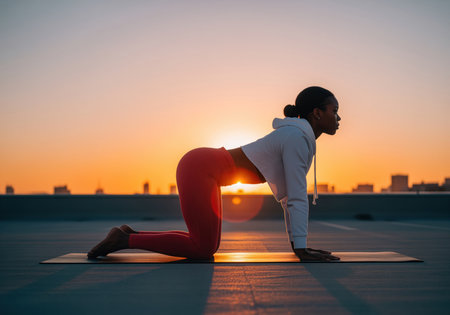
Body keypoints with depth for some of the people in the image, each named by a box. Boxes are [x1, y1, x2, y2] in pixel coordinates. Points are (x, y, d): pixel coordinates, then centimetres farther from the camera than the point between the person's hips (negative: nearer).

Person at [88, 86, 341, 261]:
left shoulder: (297, 139, 14)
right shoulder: (297, 138, -15)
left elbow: (288, 194, 16)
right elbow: (297, 197, -20)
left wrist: (297, 242, 14)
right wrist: (301, 249, -18)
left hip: (204, 168, 10)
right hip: (199, 168, -10)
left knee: (209, 244, 14)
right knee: (203, 250, -6)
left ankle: (130, 235, 17)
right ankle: (124, 240, 0)